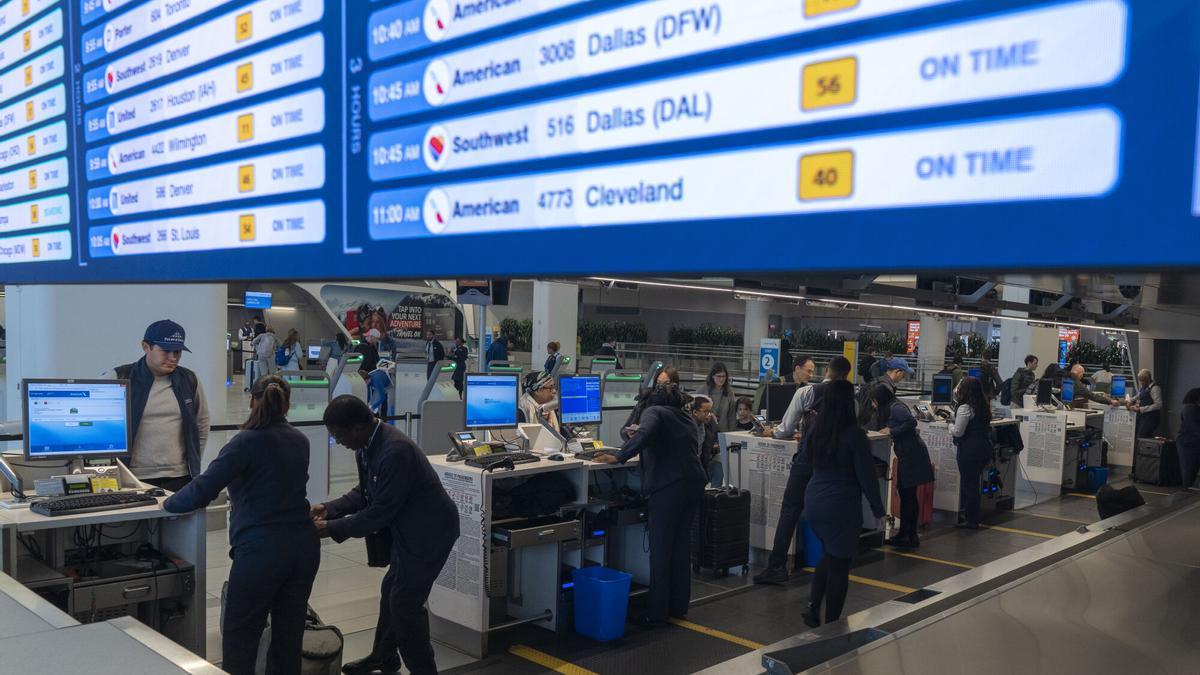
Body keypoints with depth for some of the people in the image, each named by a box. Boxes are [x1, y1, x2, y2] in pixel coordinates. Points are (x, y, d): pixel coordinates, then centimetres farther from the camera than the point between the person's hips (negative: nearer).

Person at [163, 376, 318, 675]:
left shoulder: (248, 441, -8)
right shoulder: (300, 441, 11)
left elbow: (203, 490, -13)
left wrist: (169, 503, 5)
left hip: (261, 550, -6)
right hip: (305, 546, 6)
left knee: (239, 638, 7)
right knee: (289, 634, 13)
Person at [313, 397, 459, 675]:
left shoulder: (395, 451, -31)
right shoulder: (368, 444, -1)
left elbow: (380, 512, -25)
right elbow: (365, 493, 11)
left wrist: (332, 529, -18)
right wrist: (329, 509, -1)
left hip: (428, 530, -10)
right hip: (407, 527, 10)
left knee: (405, 603, -3)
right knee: (391, 592, 21)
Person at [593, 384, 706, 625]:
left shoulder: (654, 412, 0)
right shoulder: (686, 418, 20)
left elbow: (644, 434, -21)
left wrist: (618, 457, -19)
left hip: (669, 486, -7)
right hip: (695, 483, 7)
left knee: (660, 550, 0)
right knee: (682, 545, 16)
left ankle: (656, 613, 4)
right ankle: (678, 607, 23)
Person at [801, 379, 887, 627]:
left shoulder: (817, 428, 1)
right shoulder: (854, 433, -17)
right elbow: (866, 475, -14)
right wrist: (878, 510, -5)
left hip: (814, 501, 6)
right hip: (841, 506, -6)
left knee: (829, 555, 25)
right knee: (839, 564, 7)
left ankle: (813, 605, 15)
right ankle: (831, 624, 13)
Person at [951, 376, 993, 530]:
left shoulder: (965, 408, -16)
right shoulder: (984, 406, 8)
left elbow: (958, 432, -17)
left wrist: (950, 428, 5)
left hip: (969, 449, -8)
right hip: (984, 446, 8)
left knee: (968, 484, 2)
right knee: (973, 482, 17)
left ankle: (971, 521, 9)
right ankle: (966, 514, 25)